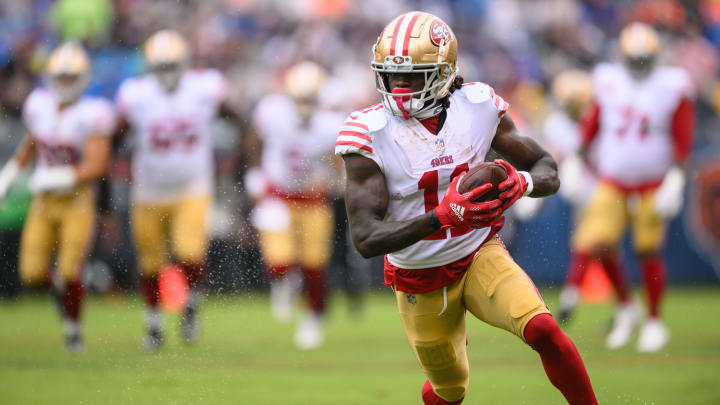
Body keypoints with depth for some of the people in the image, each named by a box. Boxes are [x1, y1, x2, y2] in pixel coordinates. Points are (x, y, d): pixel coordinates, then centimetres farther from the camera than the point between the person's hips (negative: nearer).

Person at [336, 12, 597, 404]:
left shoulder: (479, 105, -13)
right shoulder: (368, 132, -21)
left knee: (542, 329, -27)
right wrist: (443, 216, -43)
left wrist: (521, 182, -28)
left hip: (480, 255, 1)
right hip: (420, 282, -1)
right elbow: (365, 239, -28)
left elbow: (548, 172, -2)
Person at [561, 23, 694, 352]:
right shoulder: (608, 81, -1)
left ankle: (654, 321, 17)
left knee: (648, 251, -1)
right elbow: (592, 125, 11)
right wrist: (577, 160, 12)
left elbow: (682, 139, -7)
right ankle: (625, 309, 11)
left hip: (654, 184, -2)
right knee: (595, 247, -11)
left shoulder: (672, 87, -8)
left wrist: (676, 180, -14)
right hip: (613, 183, 2)